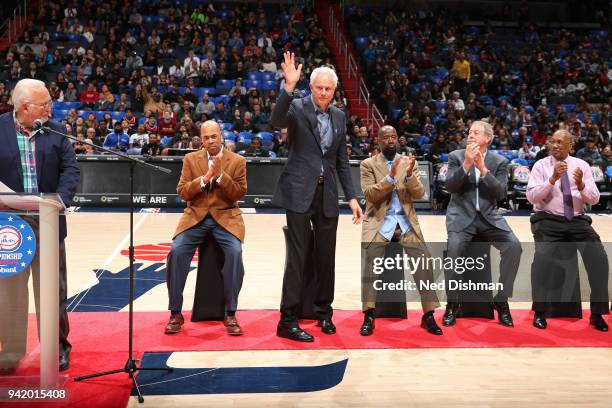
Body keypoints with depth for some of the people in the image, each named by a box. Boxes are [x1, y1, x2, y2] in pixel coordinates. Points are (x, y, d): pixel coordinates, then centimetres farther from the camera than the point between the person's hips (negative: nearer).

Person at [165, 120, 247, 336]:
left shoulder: (237, 161, 4)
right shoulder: (190, 159, 9)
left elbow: (239, 194, -4)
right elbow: (182, 192, 0)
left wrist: (220, 174, -16)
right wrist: (205, 177, -13)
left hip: (226, 216, -1)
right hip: (196, 216, 2)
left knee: (235, 252, -29)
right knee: (176, 251, -23)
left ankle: (230, 314, -15)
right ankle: (176, 313, -9)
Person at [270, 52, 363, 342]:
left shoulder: (339, 117, 12)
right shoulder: (297, 107, -3)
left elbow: (342, 161, 15)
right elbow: (276, 121, -26)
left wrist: (351, 196, 10)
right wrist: (289, 86, -33)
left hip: (327, 194, 5)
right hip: (299, 192, -5)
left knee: (326, 257, 11)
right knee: (297, 257, -4)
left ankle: (324, 313, 27)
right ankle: (288, 321, 5)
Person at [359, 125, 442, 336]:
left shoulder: (409, 162, 10)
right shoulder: (368, 164, 3)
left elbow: (419, 194, 0)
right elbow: (369, 195, -10)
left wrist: (410, 175, -19)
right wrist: (391, 176, -22)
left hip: (406, 221, 3)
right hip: (379, 222, -2)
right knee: (371, 260, -24)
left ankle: (428, 316, -3)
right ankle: (369, 316, -16)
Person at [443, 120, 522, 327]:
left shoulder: (499, 161, 6)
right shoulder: (456, 156, 4)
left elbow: (501, 193, -6)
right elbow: (450, 186, -8)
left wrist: (482, 168, -15)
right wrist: (466, 164, -19)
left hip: (488, 216, 2)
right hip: (462, 215, -2)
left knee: (514, 246, -21)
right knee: (455, 246, -30)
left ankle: (501, 300, -2)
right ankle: (452, 303, -11)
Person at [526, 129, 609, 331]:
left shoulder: (582, 165, 8)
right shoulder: (541, 165, 2)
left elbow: (594, 199, 3)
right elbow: (531, 197, -10)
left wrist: (581, 185, -17)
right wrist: (552, 179, -22)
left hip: (577, 221, 3)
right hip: (548, 220, -2)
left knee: (598, 256, -18)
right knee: (543, 256, -28)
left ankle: (597, 313, -2)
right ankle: (539, 312, -12)